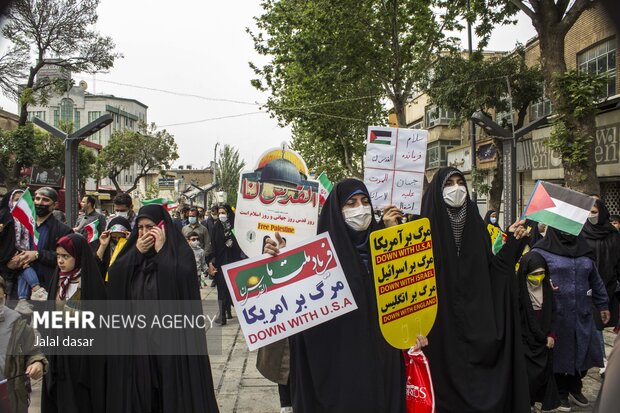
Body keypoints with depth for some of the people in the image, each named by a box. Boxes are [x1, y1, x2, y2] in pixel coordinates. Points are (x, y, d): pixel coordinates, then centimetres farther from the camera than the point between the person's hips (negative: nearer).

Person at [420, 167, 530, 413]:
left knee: (484, 381, 11)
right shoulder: (428, 226, -6)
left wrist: (512, 242, 2)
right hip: (443, 322, -4)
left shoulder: (475, 224, 8)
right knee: (450, 378, 4)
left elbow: (491, 269, 8)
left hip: (478, 317, 4)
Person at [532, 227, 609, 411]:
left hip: (582, 313, 5)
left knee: (583, 351, 11)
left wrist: (602, 305, 20)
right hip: (555, 314, -5)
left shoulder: (583, 249, 11)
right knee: (558, 353, 6)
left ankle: (574, 387, 34)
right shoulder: (542, 250, -5)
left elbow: (595, 280, 18)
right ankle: (560, 393, 25)